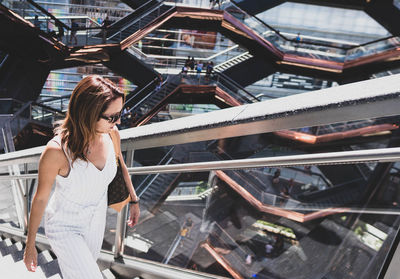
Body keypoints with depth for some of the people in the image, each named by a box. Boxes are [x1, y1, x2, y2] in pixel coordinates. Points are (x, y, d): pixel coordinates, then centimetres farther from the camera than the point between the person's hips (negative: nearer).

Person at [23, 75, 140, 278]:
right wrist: (30, 245, -6)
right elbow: (40, 198, -18)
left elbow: (120, 166, 1)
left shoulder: (112, 134, -20)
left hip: (96, 219, 5)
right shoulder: (57, 151, -33)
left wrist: (134, 200, 13)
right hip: (65, 226, -5)